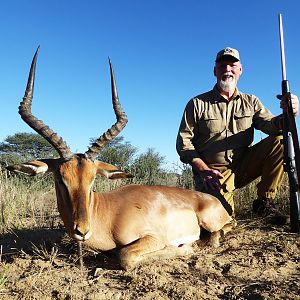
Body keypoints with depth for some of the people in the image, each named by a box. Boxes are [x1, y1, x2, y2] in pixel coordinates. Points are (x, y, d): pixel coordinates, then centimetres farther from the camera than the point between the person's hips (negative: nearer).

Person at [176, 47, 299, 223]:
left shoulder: (251, 102, 10)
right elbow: (184, 142, -5)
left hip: (244, 166, 4)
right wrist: (204, 169, -17)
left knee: (279, 141, -19)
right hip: (213, 172, -3)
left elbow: (271, 125, -5)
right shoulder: (197, 104, -1)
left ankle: (264, 202, -6)